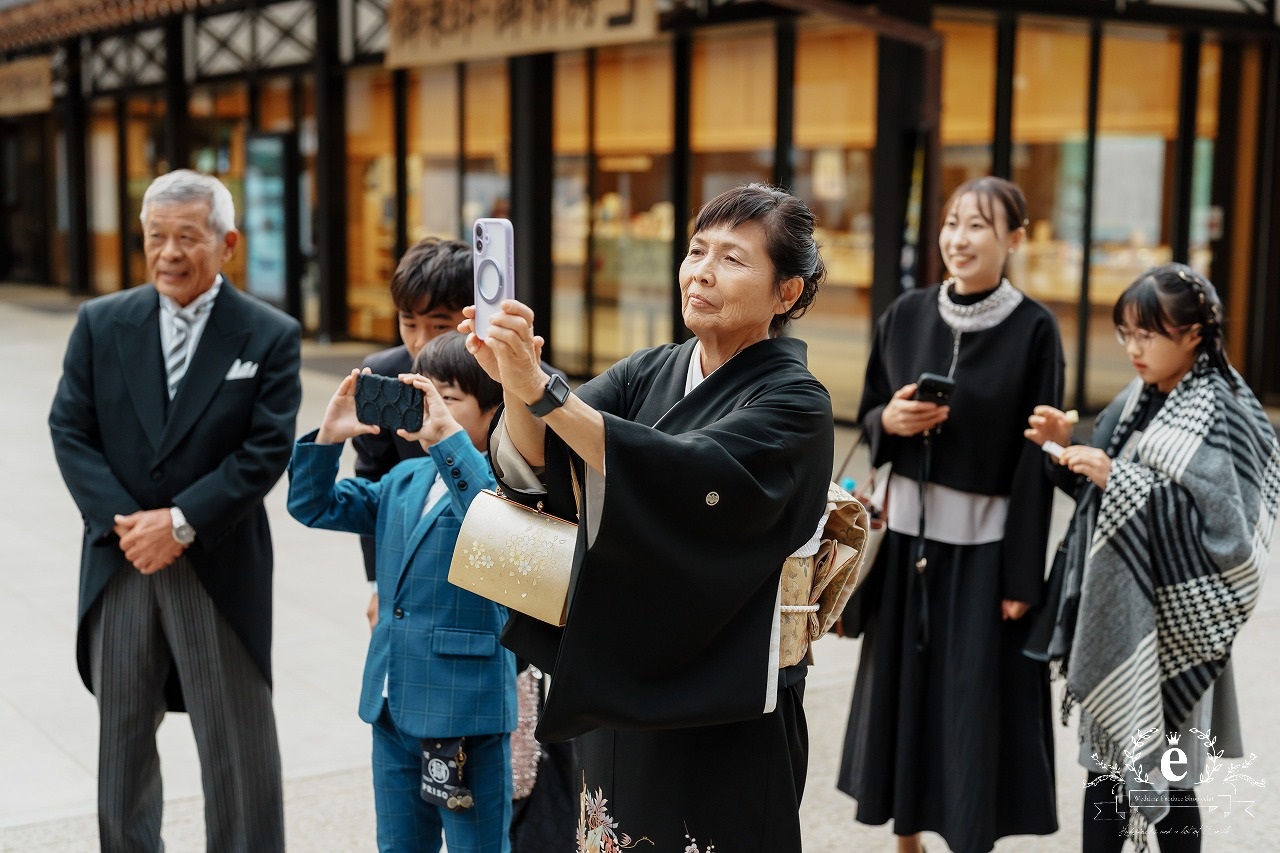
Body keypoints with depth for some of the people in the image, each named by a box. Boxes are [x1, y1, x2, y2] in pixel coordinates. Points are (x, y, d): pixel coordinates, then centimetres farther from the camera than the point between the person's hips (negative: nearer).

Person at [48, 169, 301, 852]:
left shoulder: (271, 336, -4)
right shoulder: (101, 323, 4)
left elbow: (266, 451, -10)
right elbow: (69, 430, -1)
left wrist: (180, 523, -17)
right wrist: (123, 521, -13)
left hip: (221, 568, -3)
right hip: (121, 563, 3)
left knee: (238, 744, 5)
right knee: (122, 739, 15)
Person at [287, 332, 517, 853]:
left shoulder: (501, 480, -10)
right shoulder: (403, 481, 11)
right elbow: (313, 507, 13)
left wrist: (447, 436, -35)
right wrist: (328, 437, -3)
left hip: (467, 708, -7)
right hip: (394, 702, 7)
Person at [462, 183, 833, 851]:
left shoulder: (793, 401, -13)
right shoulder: (648, 373, 4)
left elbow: (685, 478, -30)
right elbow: (537, 460, -10)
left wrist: (542, 388, -36)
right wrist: (514, 384, -31)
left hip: (724, 706, -5)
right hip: (620, 684, 5)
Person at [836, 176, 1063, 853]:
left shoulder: (1034, 329, -9)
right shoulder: (907, 314, 2)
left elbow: (1036, 457, -10)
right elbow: (869, 415, 12)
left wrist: (1023, 574, -12)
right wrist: (891, 421, -13)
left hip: (985, 541, -4)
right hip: (909, 528, 4)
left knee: (976, 698, 3)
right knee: (902, 684, 11)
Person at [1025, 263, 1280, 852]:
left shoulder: (1213, 416, -12)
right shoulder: (1137, 402, 9)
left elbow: (1213, 520, -22)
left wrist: (1119, 479, -23)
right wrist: (1067, 445, -2)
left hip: (1169, 623, -7)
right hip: (1113, 613, 7)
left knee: (1165, 774, 3)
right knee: (1105, 762, 12)